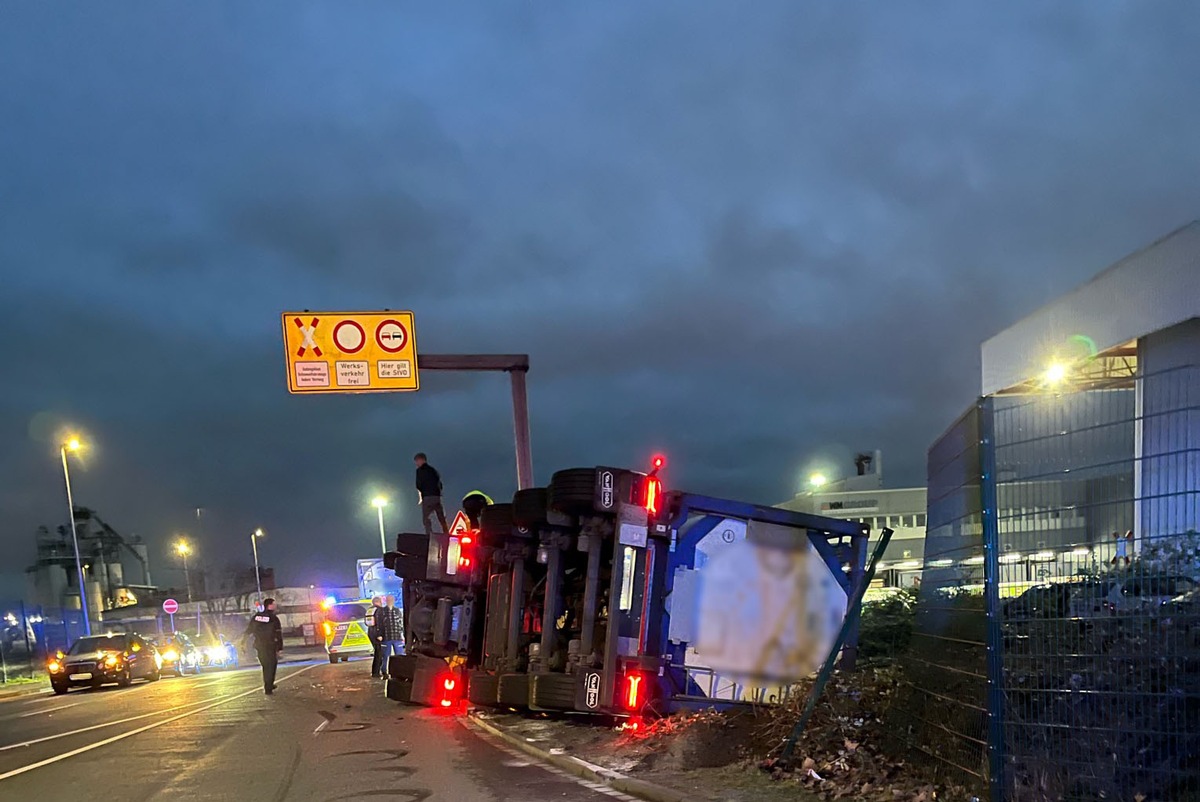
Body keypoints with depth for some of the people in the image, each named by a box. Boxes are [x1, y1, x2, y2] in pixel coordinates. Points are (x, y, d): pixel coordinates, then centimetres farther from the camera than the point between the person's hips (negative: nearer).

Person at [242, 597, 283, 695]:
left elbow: (248, 630, 7)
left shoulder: (256, 616, 3)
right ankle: (268, 689, 2)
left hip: (259, 646, 5)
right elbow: (278, 635, -13)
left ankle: (269, 685, 30)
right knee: (271, 667, 4)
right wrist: (280, 648, -10)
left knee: (265, 666, 20)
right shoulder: (273, 618, -12)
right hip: (270, 647, -5)